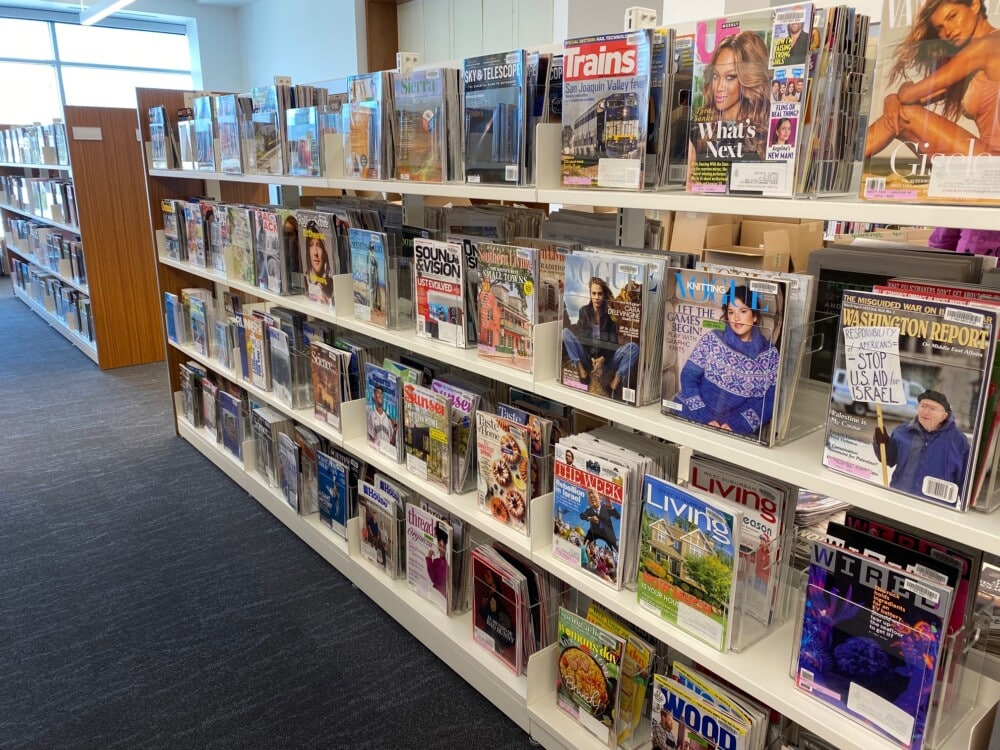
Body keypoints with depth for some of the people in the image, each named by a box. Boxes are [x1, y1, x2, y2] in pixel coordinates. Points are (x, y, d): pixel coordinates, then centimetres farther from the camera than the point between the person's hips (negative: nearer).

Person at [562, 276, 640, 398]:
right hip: (587, 356, 1)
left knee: (633, 347, -25)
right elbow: (581, 337, -4)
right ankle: (582, 371, -28)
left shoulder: (610, 313, -3)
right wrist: (590, 359, -17)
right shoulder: (584, 311, 1)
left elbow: (613, 342, -5)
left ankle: (616, 381, -40)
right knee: (566, 331, -18)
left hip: (605, 358, -1)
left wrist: (602, 359, -20)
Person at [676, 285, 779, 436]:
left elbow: (769, 399, -1)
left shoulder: (770, 353, 0)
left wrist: (737, 424, -14)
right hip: (695, 418, 0)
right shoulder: (712, 340, 0)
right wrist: (704, 417, -12)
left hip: (739, 429, 0)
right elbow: (688, 377, -2)